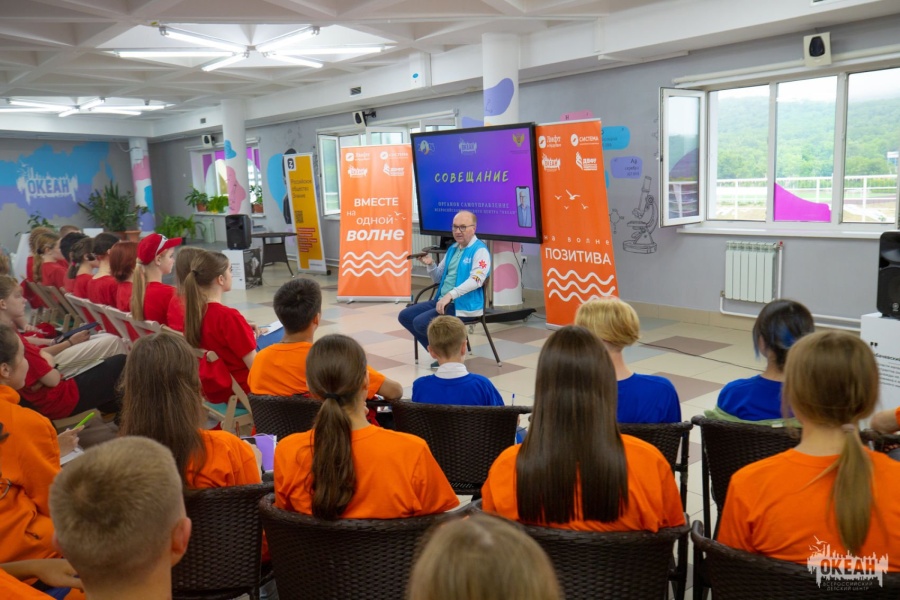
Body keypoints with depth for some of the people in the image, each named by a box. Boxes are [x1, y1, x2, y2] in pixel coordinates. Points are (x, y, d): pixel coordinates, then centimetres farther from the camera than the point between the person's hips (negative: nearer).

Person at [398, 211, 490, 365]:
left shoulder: (479, 250, -9)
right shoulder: (452, 249, 17)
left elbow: (476, 280, -24)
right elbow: (438, 279, 22)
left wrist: (450, 295, -34)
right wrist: (430, 265, 1)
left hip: (463, 305, -9)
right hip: (442, 300, 9)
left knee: (421, 322, -23)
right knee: (405, 316, 1)